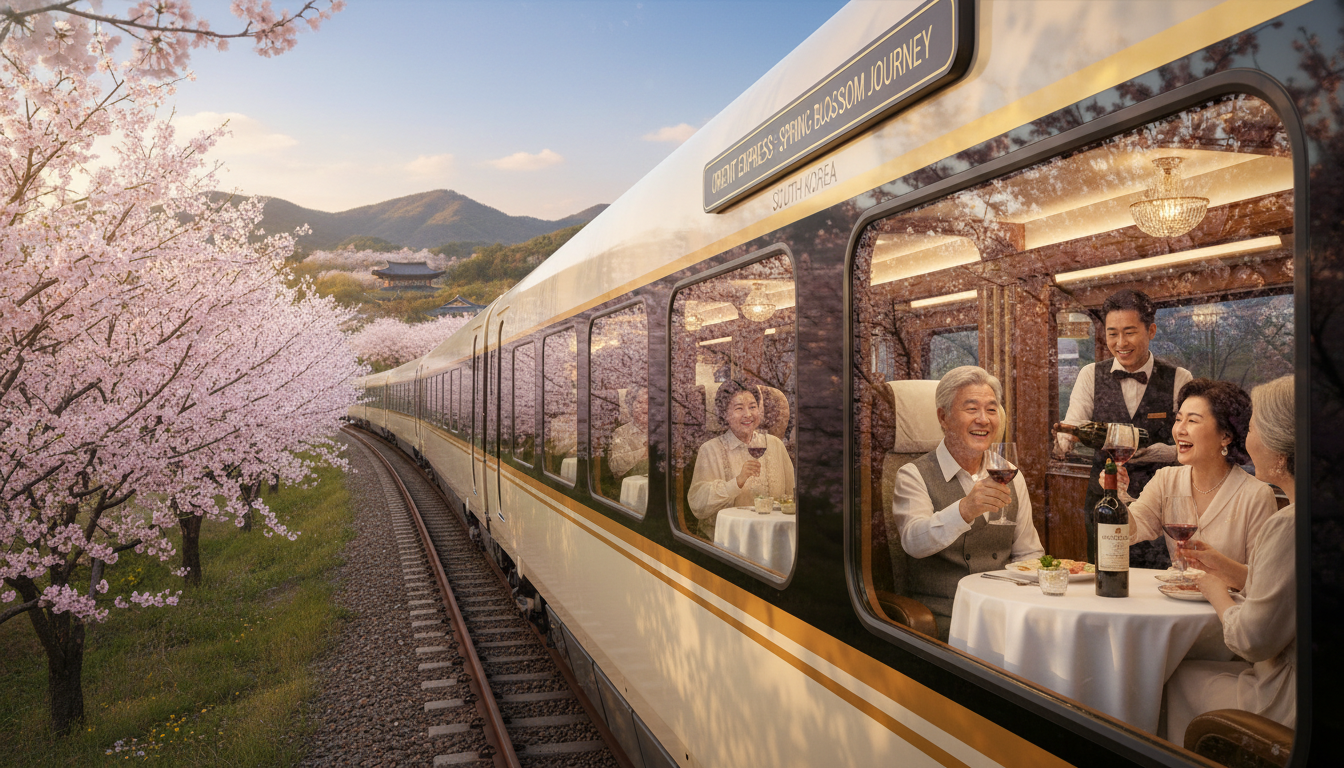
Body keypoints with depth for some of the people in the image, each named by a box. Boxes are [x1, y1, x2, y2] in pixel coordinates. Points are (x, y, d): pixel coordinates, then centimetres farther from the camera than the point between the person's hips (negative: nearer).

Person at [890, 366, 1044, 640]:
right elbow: (913, 542, -21)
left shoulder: (1010, 477, 15)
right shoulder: (914, 476, -3)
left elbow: (1028, 553, 20)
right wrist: (964, 510, -39)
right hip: (944, 617, -5)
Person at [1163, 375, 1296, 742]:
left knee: (1179, 677, 12)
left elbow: (1252, 640, -21)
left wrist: (1217, 592, -3)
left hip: (1289, 705, -8)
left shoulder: (1289, 526, -27)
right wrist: (1232, 571, 13)